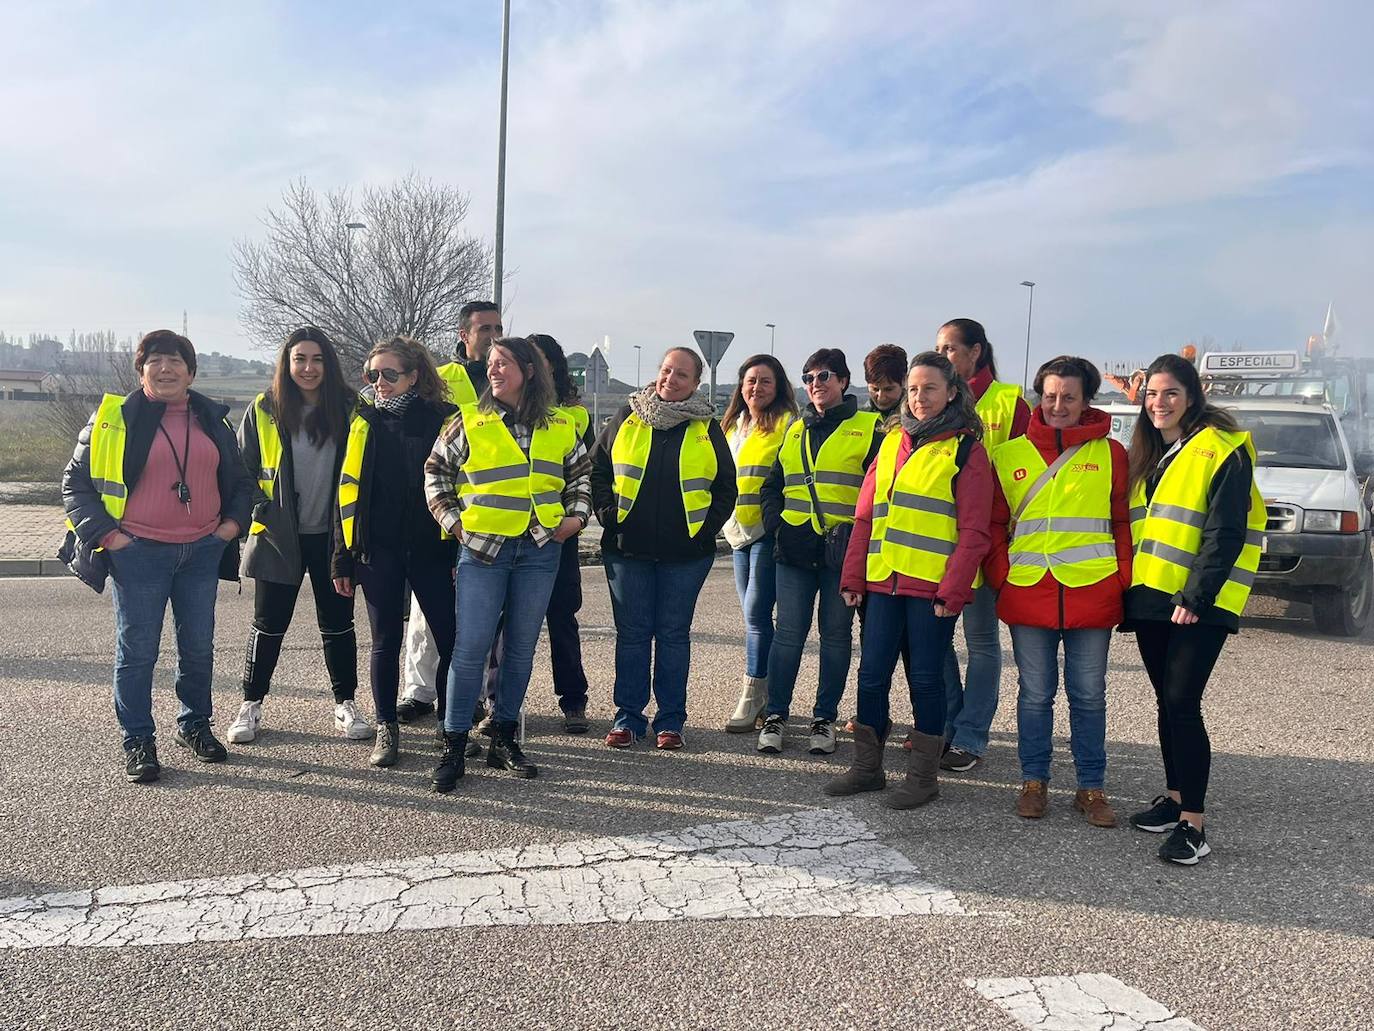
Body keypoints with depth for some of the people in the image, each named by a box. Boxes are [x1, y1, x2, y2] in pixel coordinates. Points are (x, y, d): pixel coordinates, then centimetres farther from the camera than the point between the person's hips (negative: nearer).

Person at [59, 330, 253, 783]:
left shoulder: (211, 419, 10)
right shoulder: (115, 418, -2)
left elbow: (240, 479, 21)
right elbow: (75, 481, 1)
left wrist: (233, 522, 7)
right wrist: (104, 533, -8)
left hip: (202, 550, 4)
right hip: (139, 553, -4)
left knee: (198, 646, 11)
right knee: (137, 651, 2)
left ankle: (194, 725, 29)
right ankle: (138, 742, 14)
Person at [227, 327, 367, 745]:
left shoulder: (348, 408, 0)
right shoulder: (263, 411, -2)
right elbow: (243, 469, 5)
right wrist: (260, 511, -4)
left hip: (332, 536, 1)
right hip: (278, 536, 0)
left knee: (337, 624, 10)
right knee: (268, 626, 7)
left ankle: (345, 704, 21)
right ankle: (251, 705, 21)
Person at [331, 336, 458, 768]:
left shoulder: (443, 420, 0)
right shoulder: (362, 423, 7)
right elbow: (345, 491, 8)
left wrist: (459, 551, -6)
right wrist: (342, 559, 5)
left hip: (430, 550, -1)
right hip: (378, 551, 2)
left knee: (452, 640, 0)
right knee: (385, 643, 8)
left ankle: (449, 722, 19)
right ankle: (387, 729, 21)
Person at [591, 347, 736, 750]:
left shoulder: (707, 428, 6)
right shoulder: (628, 418, 6)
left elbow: (726, 487, 11)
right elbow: (597, 468, 10)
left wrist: (708, 528, 1)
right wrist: (608, 513, -1)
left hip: (685, 553, 0)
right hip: (628, 548, 0)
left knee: (674, 634, 5)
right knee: (632, 633, 5)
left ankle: (670, 720, 14)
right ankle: (628, 716, 14)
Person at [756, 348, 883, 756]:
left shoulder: (868, 429, 2)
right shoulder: (795, 431, 16)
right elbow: (773, 484, 22)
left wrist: (859, 528, -11)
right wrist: (774, 521, 6)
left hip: (842, 551, -3)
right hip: (795, 550, 3)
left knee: (836, 636, 6)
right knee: (788, 634, 2)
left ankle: (825, 719, 16)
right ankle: (775, 716, 11)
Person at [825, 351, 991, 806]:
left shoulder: (965, 449, -1)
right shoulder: (893, 443, 15)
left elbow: (973, 531, -7)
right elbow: (866, 517, 14)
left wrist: (952, 591, -14)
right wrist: (854, 576, 8)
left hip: (933, 586, -5)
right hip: (884, 580, 5)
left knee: (925, 678, 3)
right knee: (872, 673, 8)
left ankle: (923, 776, 16)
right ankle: (866, 766, 21)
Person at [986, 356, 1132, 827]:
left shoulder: (1110, 454, 6)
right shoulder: (1009, 455, 8)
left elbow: (1123, 523, 5)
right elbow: (994, 525, 10)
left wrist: (1121, 580, -4)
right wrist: (1002, 577, -1)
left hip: (1091, 594, -1)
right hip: (1028, 594, 1)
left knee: (1088, 696, 7)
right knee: (1035, 694, 9)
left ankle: (1091, 788, 18)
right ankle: (1034, 782, 21)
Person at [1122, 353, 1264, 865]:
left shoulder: (1223, 450, -9)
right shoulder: (1147, 453, 15)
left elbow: (1226, 535, -15)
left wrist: (1195, 598, -21)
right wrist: (1131, 588, 10)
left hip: (1198, 603, -7)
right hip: (1150, 597, 7)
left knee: (1182, 704, -10)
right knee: (1166, 702, 13)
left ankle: (1194, 825, -5)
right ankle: (1174, 798, 25)